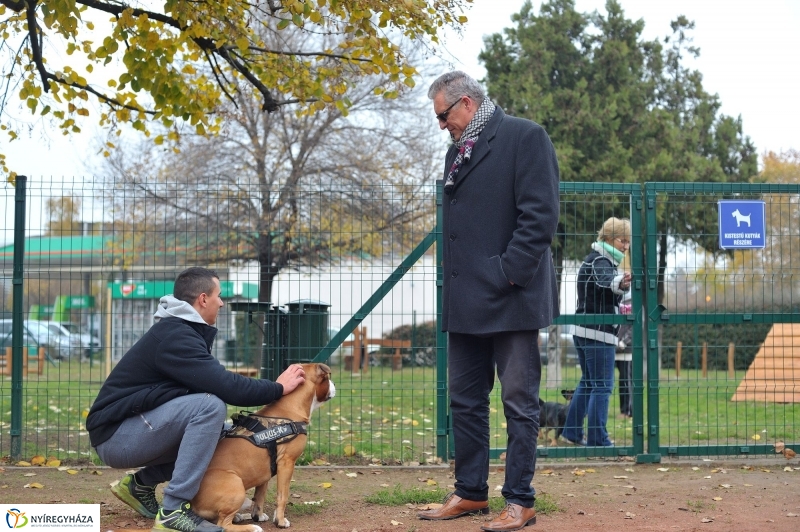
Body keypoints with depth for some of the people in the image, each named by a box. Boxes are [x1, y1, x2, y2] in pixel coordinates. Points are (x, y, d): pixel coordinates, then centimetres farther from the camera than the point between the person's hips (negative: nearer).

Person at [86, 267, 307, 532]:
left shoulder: (179, 331, 13)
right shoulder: (174, 337, -18)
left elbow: (218, 383, 16)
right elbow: (225, 387, -25)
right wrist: (278, 388, -12)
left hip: (128, 433, 10)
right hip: (115, 436, -10)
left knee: (218, 430, 9)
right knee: (210, 407, -24)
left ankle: (141, 484, 13)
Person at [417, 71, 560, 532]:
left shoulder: (524, 137, -6)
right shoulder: (457, 151, 18)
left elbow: (540, 214, -14)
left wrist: (507, 275, -17)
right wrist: (455, 283, 12)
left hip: (511, 298, -8)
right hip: (466, 301, 8)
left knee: (520, 403, -1)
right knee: (465, 401, 11)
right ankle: (470, 493, 20)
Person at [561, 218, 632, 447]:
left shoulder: (593, 260, 18)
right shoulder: (601, 262, -15)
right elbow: (607, 281, -40)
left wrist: (616, 308, 50)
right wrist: (621, 282, -61)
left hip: (584, 331, 10)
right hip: (598, 333, -10)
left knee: (588, 382, 18)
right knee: (603, 385, -8)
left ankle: (572, 430, 23)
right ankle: (597, 438, -9)